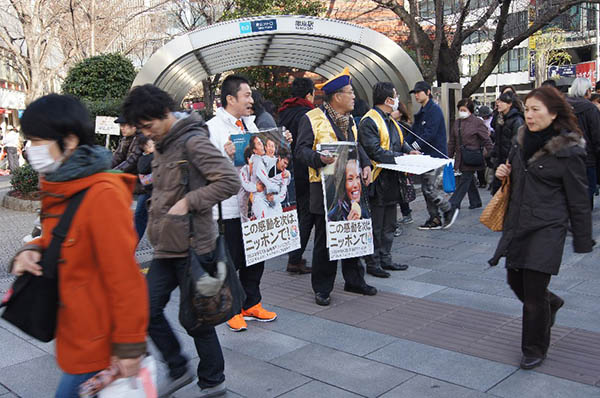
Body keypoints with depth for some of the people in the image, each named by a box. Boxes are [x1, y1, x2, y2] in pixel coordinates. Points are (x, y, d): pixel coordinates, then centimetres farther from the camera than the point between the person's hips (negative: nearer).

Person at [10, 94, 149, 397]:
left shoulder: (103, 193, -22)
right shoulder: (58, 189, 6)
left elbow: (124, 276, -22)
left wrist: (129, 345, -19)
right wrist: (32, 251, -4)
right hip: (77, 335, 9)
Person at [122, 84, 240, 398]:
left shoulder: (192, 141, -14)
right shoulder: (162, 146, 14)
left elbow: (230, 181, -22)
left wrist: (189, 201, -20)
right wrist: (156, 222, 14)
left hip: (192, 246, -9)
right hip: (166, 248, 9)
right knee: (148, 310, 8)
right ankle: (177, 370, 27)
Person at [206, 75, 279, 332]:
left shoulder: (250, 124, 14)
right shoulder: (212, 127, -10)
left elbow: (261, 156, 23)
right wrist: (225, 156, -31)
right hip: (227, 207, -7)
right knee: (230, 262, 5)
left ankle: (251, 305, 30)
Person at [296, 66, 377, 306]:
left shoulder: (349, 120, 17)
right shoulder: (312, 118, -7)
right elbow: (301, 150, -10)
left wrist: (365, 165, 7)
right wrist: (320, 158, -28)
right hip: (325, 188, -7)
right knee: (324, 239, 1)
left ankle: (354, 280, 29)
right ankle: (322, 288, 13)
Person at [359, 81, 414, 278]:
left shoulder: (390, 120, 17)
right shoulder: (369, 121, -14)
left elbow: (400, 143, 22)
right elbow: (375, 151, -22)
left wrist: (409, 151, 1)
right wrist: (400, 157, -20)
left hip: (391, 181, 10)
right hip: (377, 180, -10)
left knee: (389, 224, 16)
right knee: (375, 225, -1)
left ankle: (385, 259, 26)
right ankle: (372, 263, 8)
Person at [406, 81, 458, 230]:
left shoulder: (434, 110, -12)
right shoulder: (421, 113, 17)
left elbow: (429, 135, -21)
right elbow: (414, 133, 15)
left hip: (436, 154, -9)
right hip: (426, 155, 9)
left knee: (429, 188, -11)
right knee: (426, 188, 10)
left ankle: (449, 210, 7)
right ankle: (434, 219, 17)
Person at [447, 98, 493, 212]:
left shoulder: (477, 122, -6)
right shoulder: (457, 123, 11)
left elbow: (487, 141, -6)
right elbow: (452, 141, 16)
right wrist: (449, 156, 12)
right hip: (461, 158, 6)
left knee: (464, 180, -7)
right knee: (469, 180, 14)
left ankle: (453, 204, -8)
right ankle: (475, 201, 27)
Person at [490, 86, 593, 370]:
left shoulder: (568, 151, -11)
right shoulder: (523, 140, 8)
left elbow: (578, 200, -7)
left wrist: (583, 242, -5)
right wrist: (504, 173, 1)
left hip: (547, 229, -6)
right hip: (518, 224, 7)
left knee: (534, 292, -3)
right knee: (516, 281, 14)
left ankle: (535, 350, 18)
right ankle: (551, 304, 46)